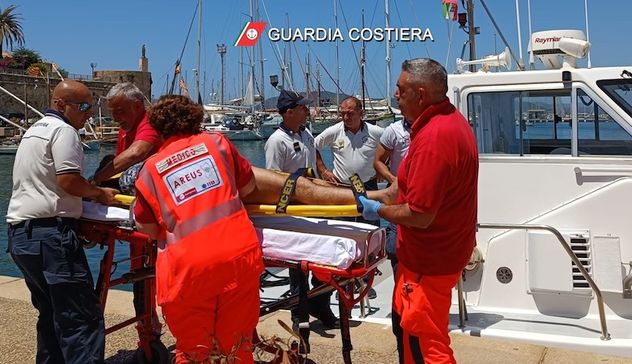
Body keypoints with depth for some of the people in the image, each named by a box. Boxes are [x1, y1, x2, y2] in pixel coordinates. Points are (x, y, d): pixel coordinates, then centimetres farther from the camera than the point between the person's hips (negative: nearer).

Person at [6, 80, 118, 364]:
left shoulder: (34, 130, 24)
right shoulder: (63, 130, -6)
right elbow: (68, 180, -18)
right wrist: (100, 194, -2)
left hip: (19, 234, 10)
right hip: (50, 234, -10)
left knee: (51, 314, 18)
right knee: (82, 319, -12)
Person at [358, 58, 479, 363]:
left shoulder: (432, 138, -28)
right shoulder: (452, 119, 6)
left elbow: (419, 215, -26)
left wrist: (378, 210, -11)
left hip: (429, 262, -10)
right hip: (442, 249, 10)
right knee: (406, 327, 24)